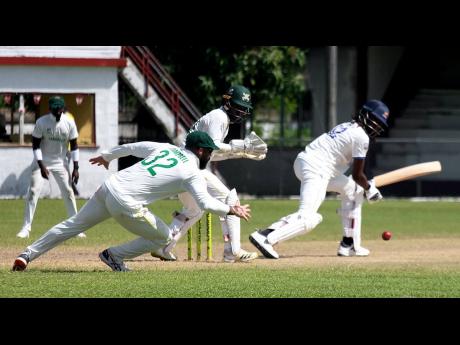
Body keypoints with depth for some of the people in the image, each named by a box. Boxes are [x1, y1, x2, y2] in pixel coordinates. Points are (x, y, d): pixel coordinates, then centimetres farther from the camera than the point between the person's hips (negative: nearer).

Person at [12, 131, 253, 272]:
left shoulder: (165, 147, 17)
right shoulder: (192, 172, -2)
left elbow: (131, 146, 24)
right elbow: (206, 203, -13)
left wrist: (107, 156, 39)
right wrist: (231, 210, 0)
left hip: (108, 187, 7)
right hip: (125, 204, -7)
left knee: (72, 225, 16)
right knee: (163, 237, 12)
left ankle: (27, 255, 11)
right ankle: (114, 256, 12)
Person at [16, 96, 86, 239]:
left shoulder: (69, 123, -10)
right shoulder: (41, 122, -16)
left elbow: (74, 146, -2)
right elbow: (36, 145, -12)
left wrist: (76, 168, -7)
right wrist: (41, 166, -20)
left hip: (60, 163, 2)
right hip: (42, 162, -2)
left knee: (68, 192, -1)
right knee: (33, 192, -10)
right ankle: (26, 227, -6)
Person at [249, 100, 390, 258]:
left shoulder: (348, 126, 21)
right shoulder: (361, 137, -8)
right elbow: (357, 175, -5)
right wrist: (369, 189, 13)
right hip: (316, 168, -11)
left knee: (353, 190, 24)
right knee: (309, 218, -19)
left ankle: (349, 245, 23)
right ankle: (266, 238, -31)